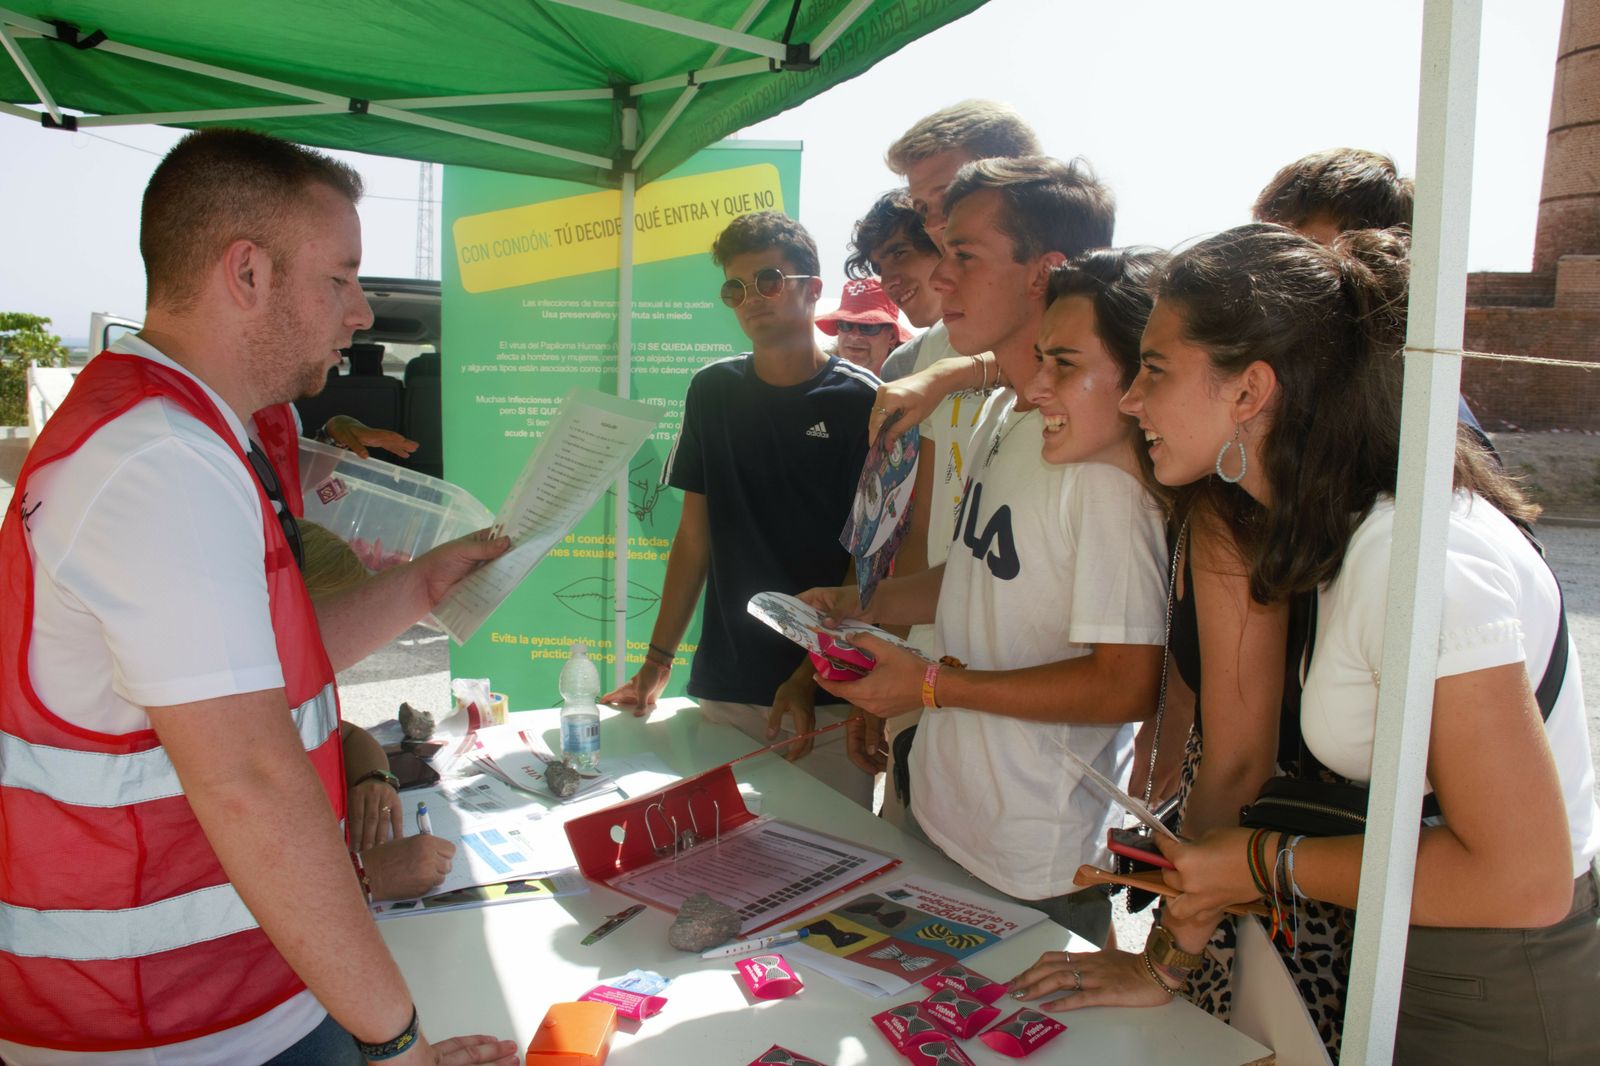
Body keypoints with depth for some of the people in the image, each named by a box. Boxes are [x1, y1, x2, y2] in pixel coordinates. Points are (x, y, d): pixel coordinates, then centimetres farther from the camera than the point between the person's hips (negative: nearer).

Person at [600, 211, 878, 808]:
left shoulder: (860, 401, -5)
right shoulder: (713, 390, 8)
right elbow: (695, 534, 10)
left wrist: (809, 676, -14)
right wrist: (657, 660, 6)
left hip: (828, 693, -3)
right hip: (722, 690, 4)